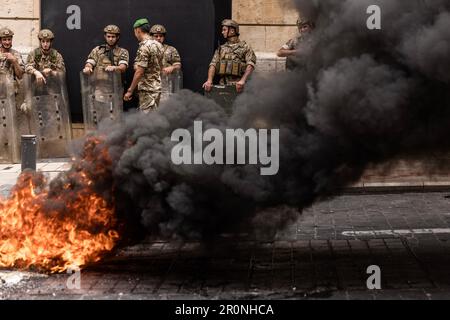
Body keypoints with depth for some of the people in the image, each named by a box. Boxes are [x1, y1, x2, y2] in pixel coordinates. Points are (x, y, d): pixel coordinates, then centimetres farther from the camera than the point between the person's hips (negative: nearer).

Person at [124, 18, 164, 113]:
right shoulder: (158, 45, 11)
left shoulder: (144, 47, -16)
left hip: (147, 89, -9)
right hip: (157, 87, 9)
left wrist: (130, 91, -16)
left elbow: (139, 72, -20)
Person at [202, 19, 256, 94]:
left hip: (237, 86, -4)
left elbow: (250, 65, -8)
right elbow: (213, 65, 9)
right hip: (222, 86, 4)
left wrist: (243, 80, -26)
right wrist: (209, 80, -11)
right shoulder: (221, 49, 20)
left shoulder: (245, 47, 5)